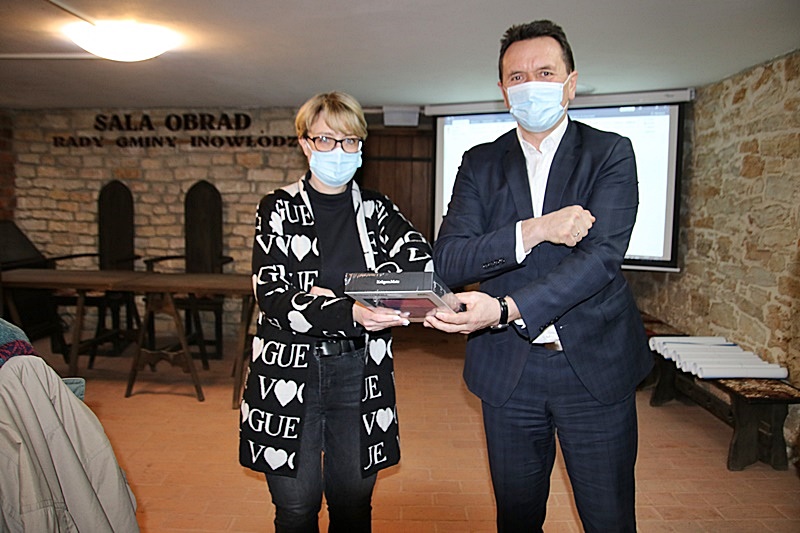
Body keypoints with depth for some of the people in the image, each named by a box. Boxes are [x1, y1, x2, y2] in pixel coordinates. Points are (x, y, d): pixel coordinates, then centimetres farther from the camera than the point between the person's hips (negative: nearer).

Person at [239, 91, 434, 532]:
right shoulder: (279, 209, 0)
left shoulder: (377, 210, 7)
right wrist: (349, 313, -28)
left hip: (360, 374, 2)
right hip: (288, 371, -1)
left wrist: (337, 292, -19)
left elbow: (424, 265, -10)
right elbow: (272, 297, -11)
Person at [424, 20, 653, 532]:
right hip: (507, 369, 2)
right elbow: (448, 261, -7)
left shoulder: (611, 153, -3)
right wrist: (532, 230, -21)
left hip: (595, 366, -2)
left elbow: (601, 257, -17)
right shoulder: (480, 163, 4)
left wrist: (506, 309, -30)